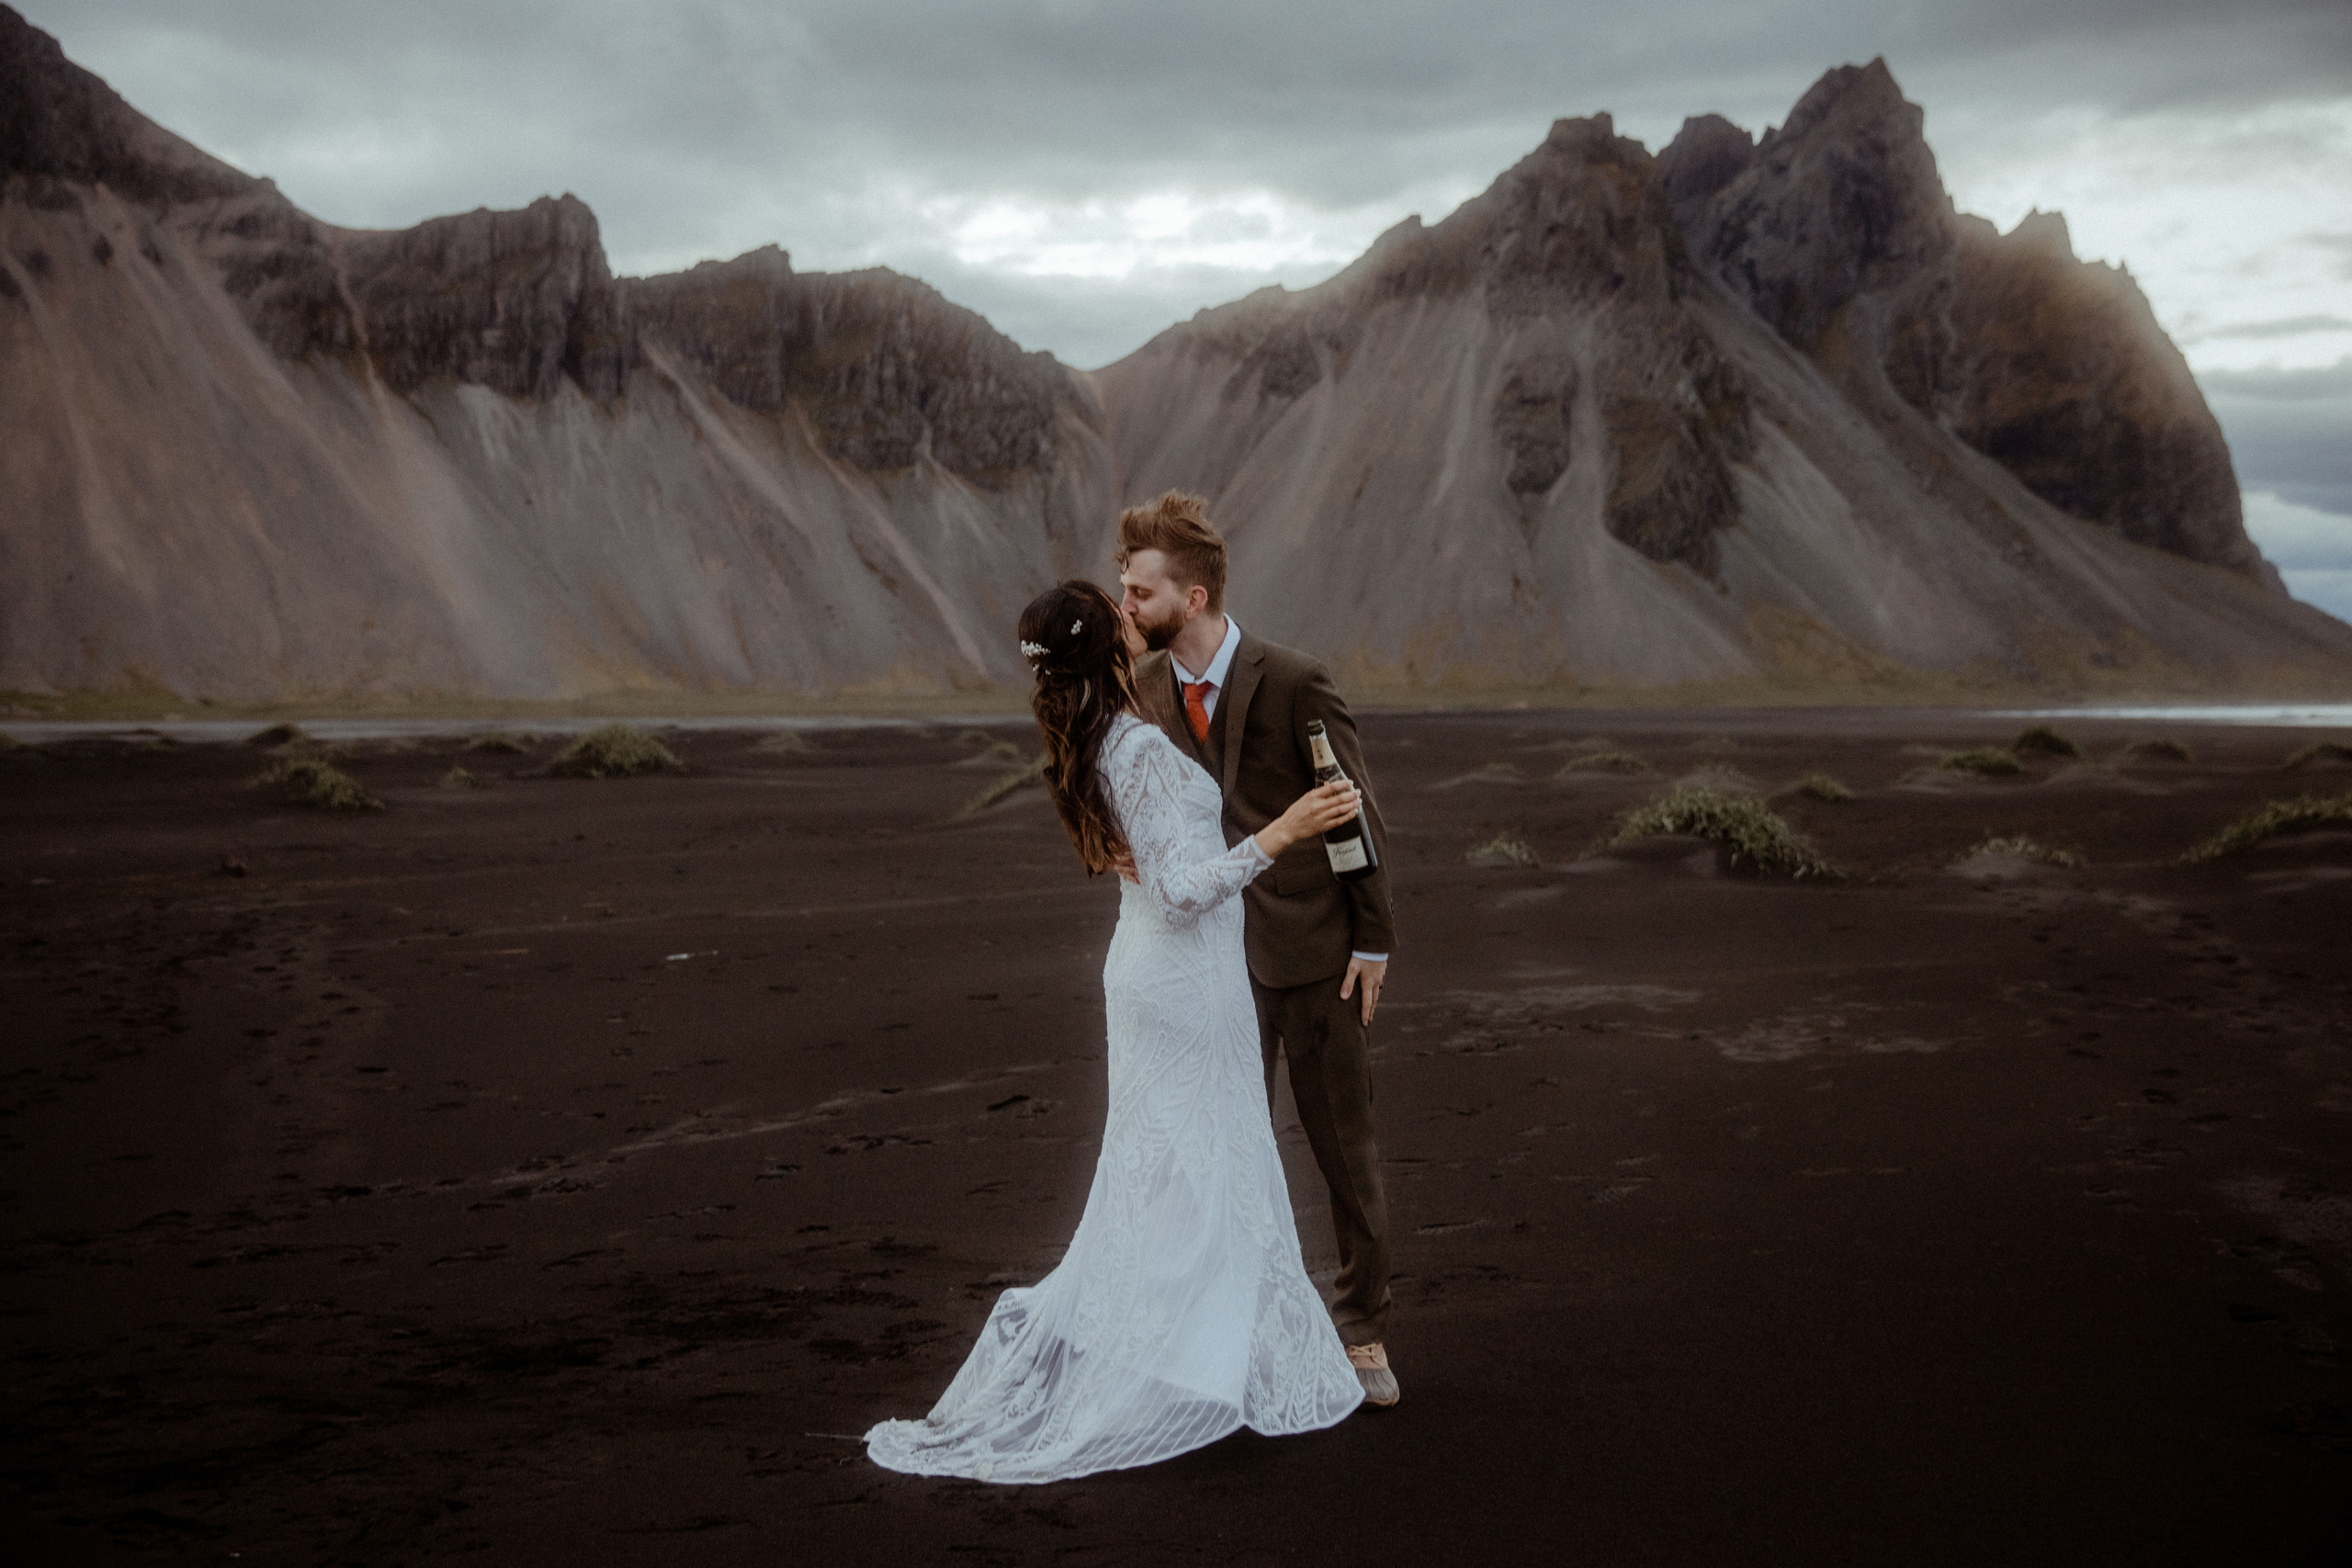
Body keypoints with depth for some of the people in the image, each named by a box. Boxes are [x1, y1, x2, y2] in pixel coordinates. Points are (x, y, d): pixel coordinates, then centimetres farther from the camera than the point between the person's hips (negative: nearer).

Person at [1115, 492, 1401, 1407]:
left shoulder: (1294, 682, -14)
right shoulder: (1146, 687, 1)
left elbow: (1357, 812, -8)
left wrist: (1374, 941, -8)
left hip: (1313, 951, -4)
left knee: (1344, 1146, 7)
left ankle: (1362, 1327, 21)